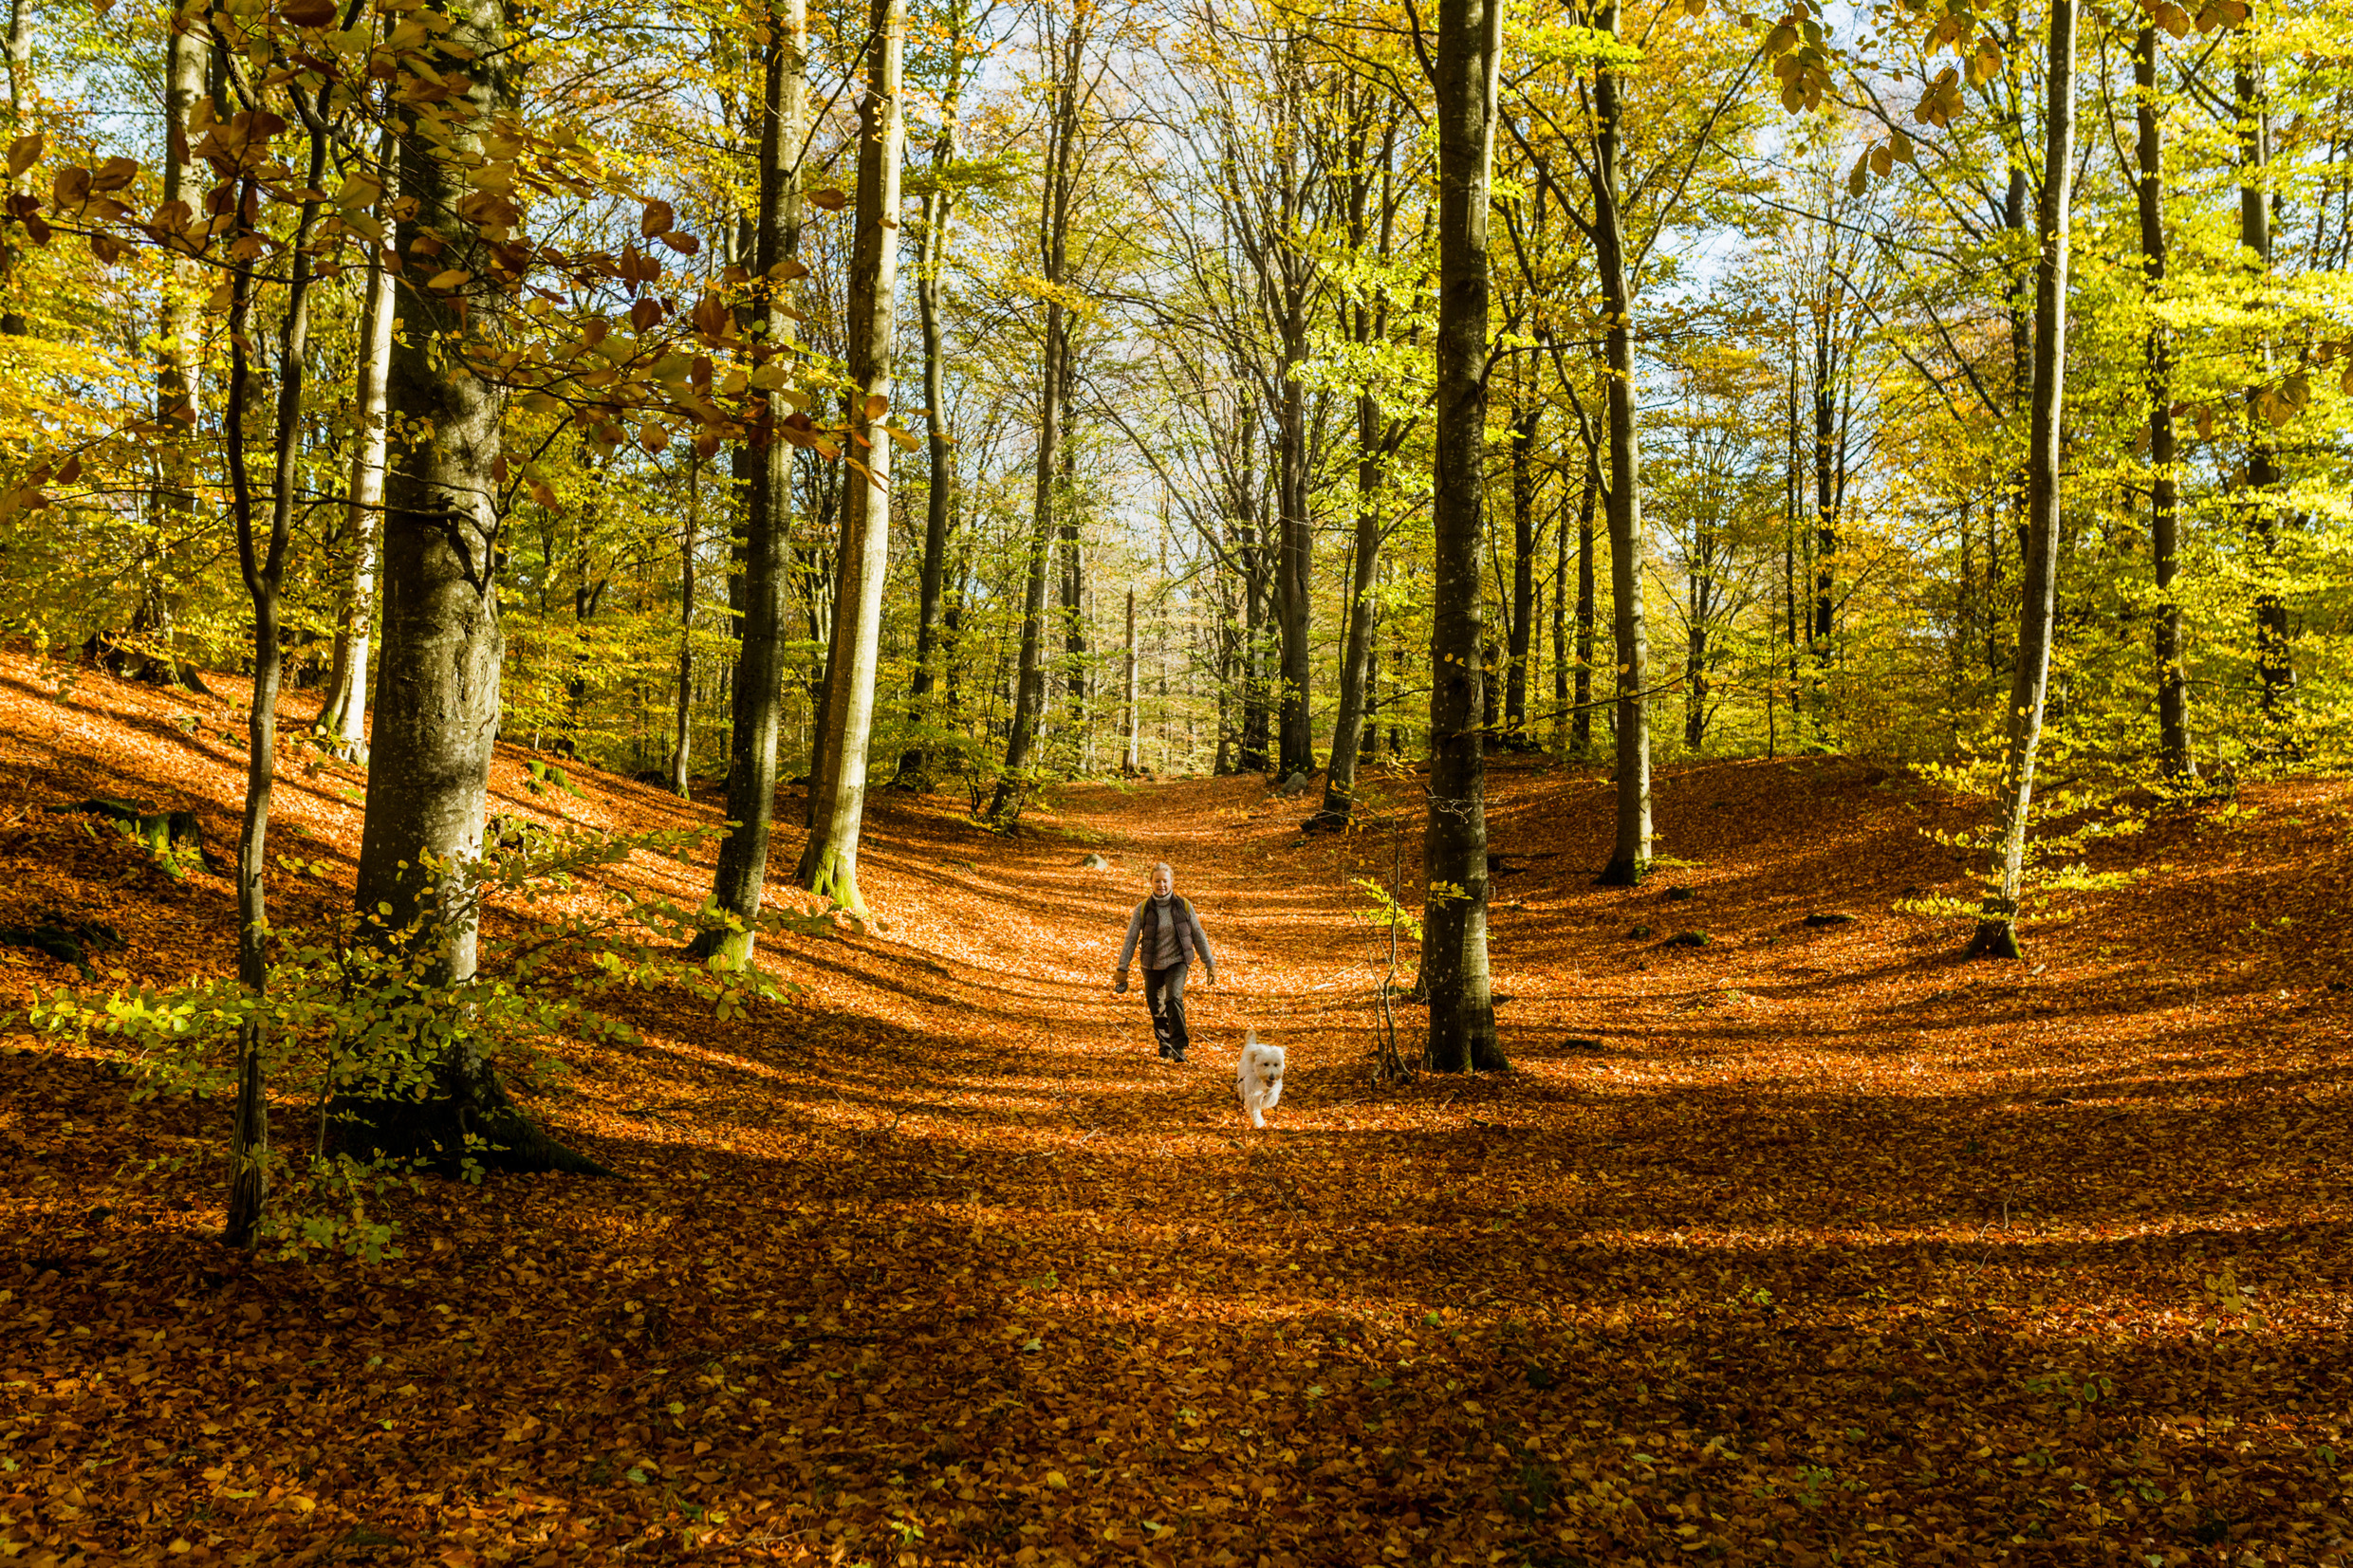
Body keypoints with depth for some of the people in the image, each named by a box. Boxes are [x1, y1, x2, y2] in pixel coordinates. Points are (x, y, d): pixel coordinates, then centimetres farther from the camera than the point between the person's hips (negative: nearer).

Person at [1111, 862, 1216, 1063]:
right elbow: (1130, 939, -4)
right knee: (1157, 1008, 11)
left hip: (1177, 963, -2)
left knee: (1174, 998, -24)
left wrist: (1209, 964, 5)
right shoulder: (1142, 909, -7)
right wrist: (1122, 969, -7)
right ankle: (1165, 1046, 35)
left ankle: (1179, 1047, -19)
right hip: (1152, 965, 2)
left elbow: (1198, 936, 2)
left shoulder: (1184, 906, -6)